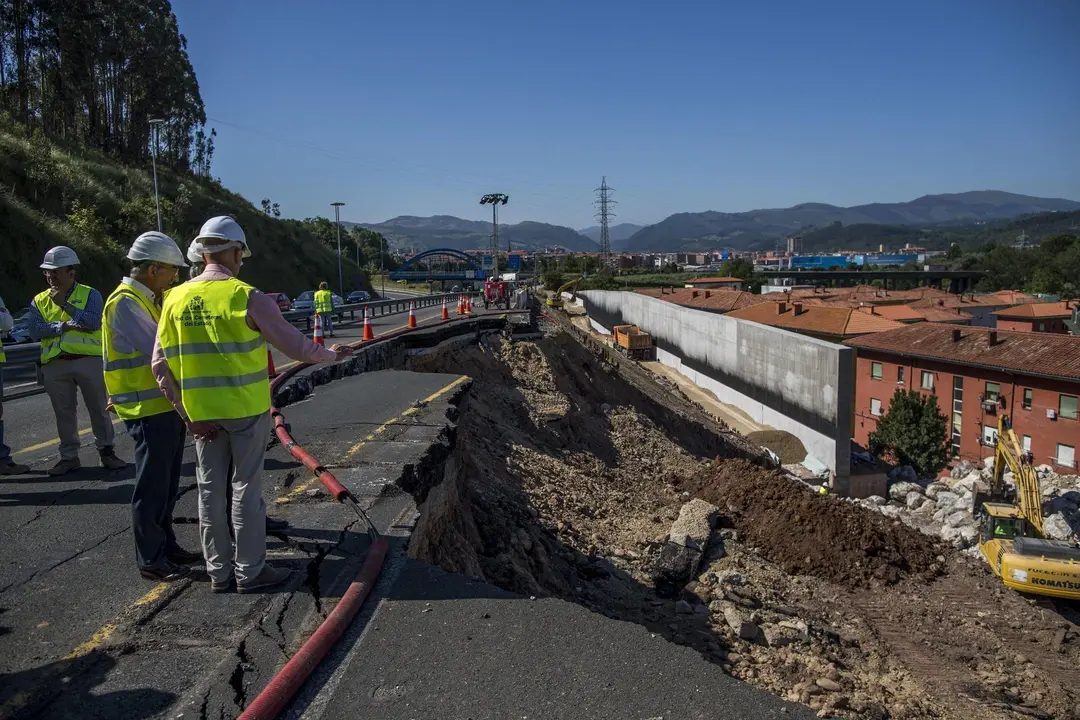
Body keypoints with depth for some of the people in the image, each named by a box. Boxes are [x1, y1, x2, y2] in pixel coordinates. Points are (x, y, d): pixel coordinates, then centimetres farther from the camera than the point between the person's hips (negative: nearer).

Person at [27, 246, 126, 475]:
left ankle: (106, 451, 16)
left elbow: (93, 322, -14)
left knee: (98, 409, 4)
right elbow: (34, 329, -4)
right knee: (64, 413, 9)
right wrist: (65, 325, -14)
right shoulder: (40, 300, 11)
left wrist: (64, 304, -12)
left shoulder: (90, 294, 3)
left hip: (89, 360, -3)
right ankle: (69, 457, 18)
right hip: (55, 364, 3)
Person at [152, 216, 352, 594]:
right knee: (246, 488, 5)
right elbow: (295, 344, -9)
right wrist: (328, 354, 10)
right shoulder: (247, 297, -13)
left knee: (211, 489, 13)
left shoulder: (176, 299, 1)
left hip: (202, 414, 5)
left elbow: (160, 364, 0)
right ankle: (250, 571, 15)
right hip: (246, 410, -4)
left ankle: (219, 571, 23)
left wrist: (187, 414, 4)